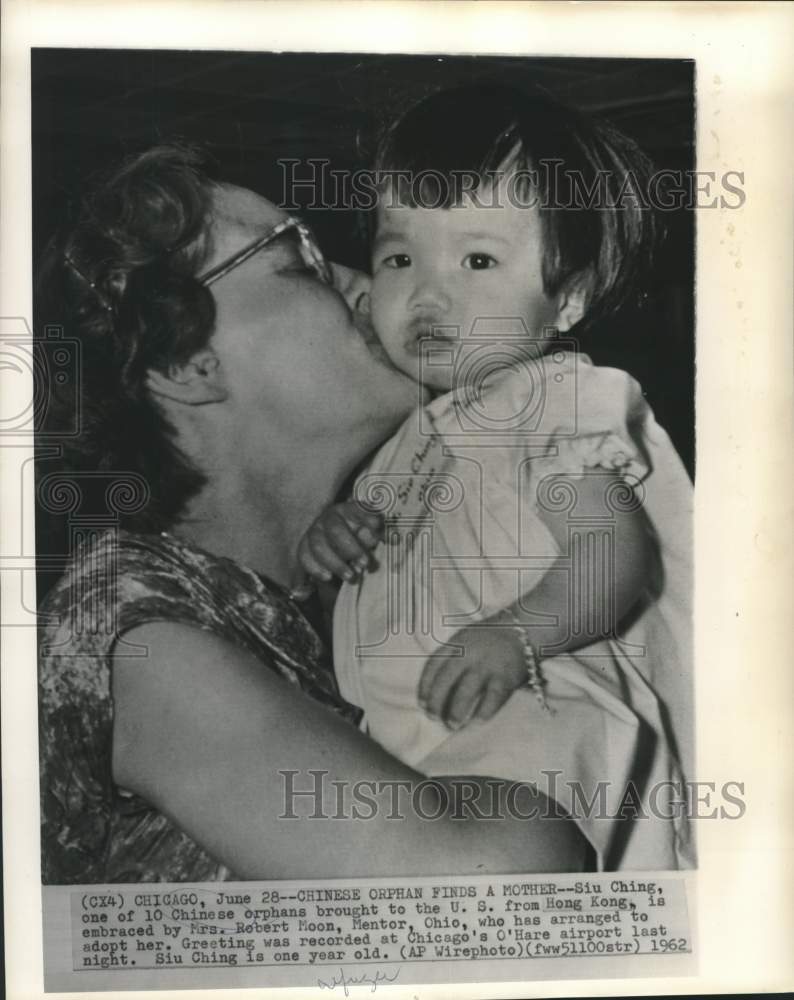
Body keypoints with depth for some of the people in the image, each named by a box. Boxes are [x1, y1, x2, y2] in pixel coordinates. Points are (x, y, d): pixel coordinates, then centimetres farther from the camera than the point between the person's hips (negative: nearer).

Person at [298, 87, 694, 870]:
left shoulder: (557, 400, -2)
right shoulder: (412, 430, 22)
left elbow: (617, 551, -15)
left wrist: (515, 633, -32)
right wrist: (335, 533, 9)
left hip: (534, 733, -7)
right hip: (421, 744, 8)